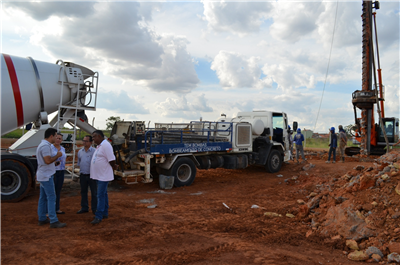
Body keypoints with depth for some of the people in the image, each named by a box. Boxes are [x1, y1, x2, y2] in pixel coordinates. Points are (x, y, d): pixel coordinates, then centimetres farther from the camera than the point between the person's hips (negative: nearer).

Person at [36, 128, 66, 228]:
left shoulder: (43, 144, 15)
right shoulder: (45, 146, -19)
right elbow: (48, 160, -25)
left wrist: (55, 161, 17)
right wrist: (57, 155, -12)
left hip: (43, 175, 11)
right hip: (46, 176, -11)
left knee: (43, 197, 14)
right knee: (51, 197, -9)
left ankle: (42, 219, 22)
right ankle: (54, 221, -8)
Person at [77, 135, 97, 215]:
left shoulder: (94, 151, -9)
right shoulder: (80, 151, 9)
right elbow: (79, 163, 18)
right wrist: (80, 174, 16)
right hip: (83, 175, 6)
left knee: (94, 193, 4)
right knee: (83, 192, 14)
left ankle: (94, 209, 14)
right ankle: (84, 208, 27)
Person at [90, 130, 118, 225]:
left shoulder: (106, 145, -19)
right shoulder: (99, 146, 14)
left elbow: (112, 160, -22)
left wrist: (113, 167, -5)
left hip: (104, 176, -10)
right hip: (99, 175, 10)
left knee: (101, 195, -7)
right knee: (103, 194, 16)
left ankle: (99, 216, -1)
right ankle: (105, 213, 27)